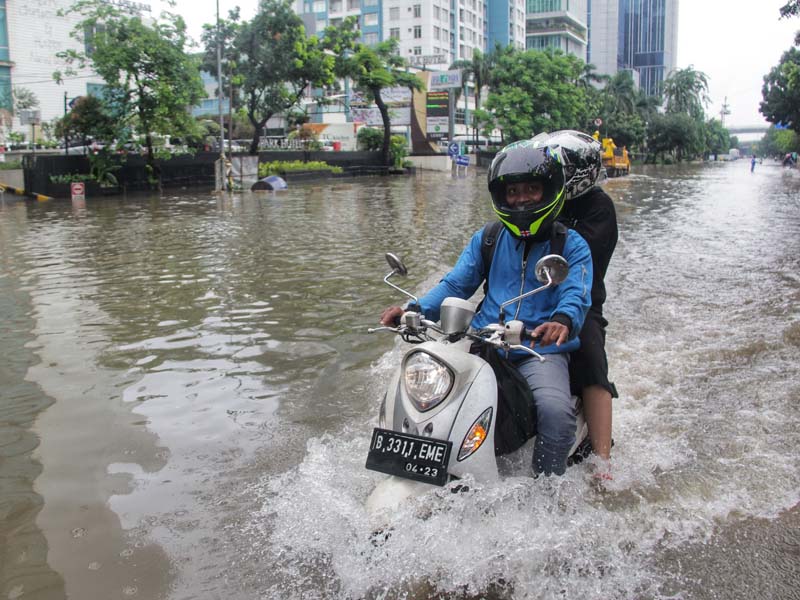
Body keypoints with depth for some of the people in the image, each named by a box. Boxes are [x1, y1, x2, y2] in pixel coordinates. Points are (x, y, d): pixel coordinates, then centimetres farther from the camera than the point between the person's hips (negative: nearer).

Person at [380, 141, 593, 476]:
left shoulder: (572, 245, 4)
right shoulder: (487, 239, 15)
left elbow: (577, 294, -12)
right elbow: (456, 284, 9)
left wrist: (563, 320, -38)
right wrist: (416, 310, -10)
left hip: (541, 351, -3)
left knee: (556, 412, -30)